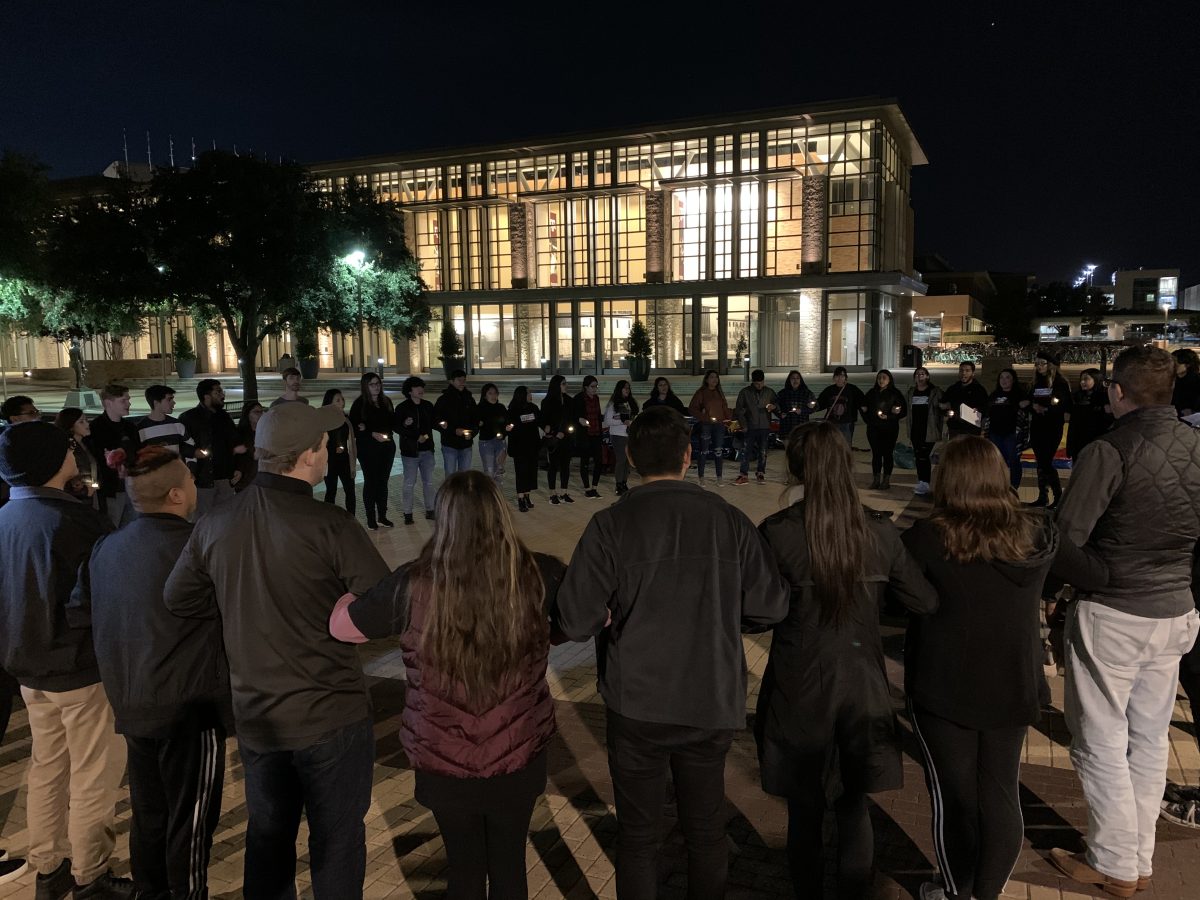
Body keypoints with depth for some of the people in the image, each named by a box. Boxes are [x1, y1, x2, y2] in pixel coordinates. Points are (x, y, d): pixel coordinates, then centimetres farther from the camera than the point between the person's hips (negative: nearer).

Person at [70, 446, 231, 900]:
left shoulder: (106, 548, 2)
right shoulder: (191, 545, -20)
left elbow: (78, 613, 6)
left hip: (131, 703, 8)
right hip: (188, 701, -8)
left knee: (148, 810, 22)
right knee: (190, 816, 7)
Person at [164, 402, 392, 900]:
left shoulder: (214, 525, -4)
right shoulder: (330, 524, -21)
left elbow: (178, 598, 8)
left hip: (254, 715, 5)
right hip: (331, 714, -5)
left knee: (268, 835, 23)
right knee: (336, 841, 13)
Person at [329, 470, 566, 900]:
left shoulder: (414, 585, -20)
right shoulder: (539, 575, -18)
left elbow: (338, 625, -4)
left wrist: (353, 589, 17)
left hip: (443, 763, 0)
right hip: (519, 757, 1)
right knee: (510, 864, 23)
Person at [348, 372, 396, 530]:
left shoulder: (386, 402, 8)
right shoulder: (359, 404, -7)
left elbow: (392, 422, 13)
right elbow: (353, 427, -9)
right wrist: (372, 434, -19)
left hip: (387, 446, 5)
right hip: (367, 448, -5)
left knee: (383, 481, 11)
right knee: (370, 482, 1)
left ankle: (382, 516, 21)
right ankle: (371, 519, 9)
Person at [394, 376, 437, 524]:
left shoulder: (428, 406, 7)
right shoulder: (402, 408, -6)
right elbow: (397, 427, -8)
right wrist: (416, 437, -19)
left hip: (427, 450, 4)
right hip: (410, 451, -4)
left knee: (428, 482, 9)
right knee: (410, 483, 1)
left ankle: (430, 510, 19)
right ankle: (408, 513, 8)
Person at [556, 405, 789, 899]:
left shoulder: (611, 524, -14)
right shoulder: (729, 519, -7)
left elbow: (576, 622, -17)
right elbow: (770, 606, -5)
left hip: (638, 705, -2)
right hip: (712, 703, 2)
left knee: (638, 838, 16)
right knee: (706, 832, 21)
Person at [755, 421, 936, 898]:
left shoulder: (777, 532, -18)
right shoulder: (880, 531, -9)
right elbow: (927, 602, -2)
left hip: (799, 691, -2)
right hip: (862, 685, 2)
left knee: (804, 809, 17)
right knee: (854, 804, 20)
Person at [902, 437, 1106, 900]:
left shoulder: (928, 537, -20)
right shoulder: (1036, 532, -6)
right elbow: (1097, 574, 9)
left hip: (945, 691, -3)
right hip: (1013, 688, 4)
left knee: (954, 797, 13)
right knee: (1001, 795, 16)